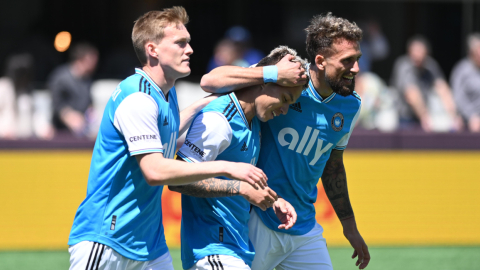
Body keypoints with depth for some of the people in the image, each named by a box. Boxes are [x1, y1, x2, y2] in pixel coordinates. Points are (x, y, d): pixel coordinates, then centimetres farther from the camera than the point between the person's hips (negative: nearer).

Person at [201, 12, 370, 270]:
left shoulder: (350, 106, 4)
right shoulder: (286, 84, -14)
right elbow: (210, 81, -23)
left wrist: (349, 225, 24)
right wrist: (276, 74, -31)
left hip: (304, 227, 6)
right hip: (257, 223, -6)